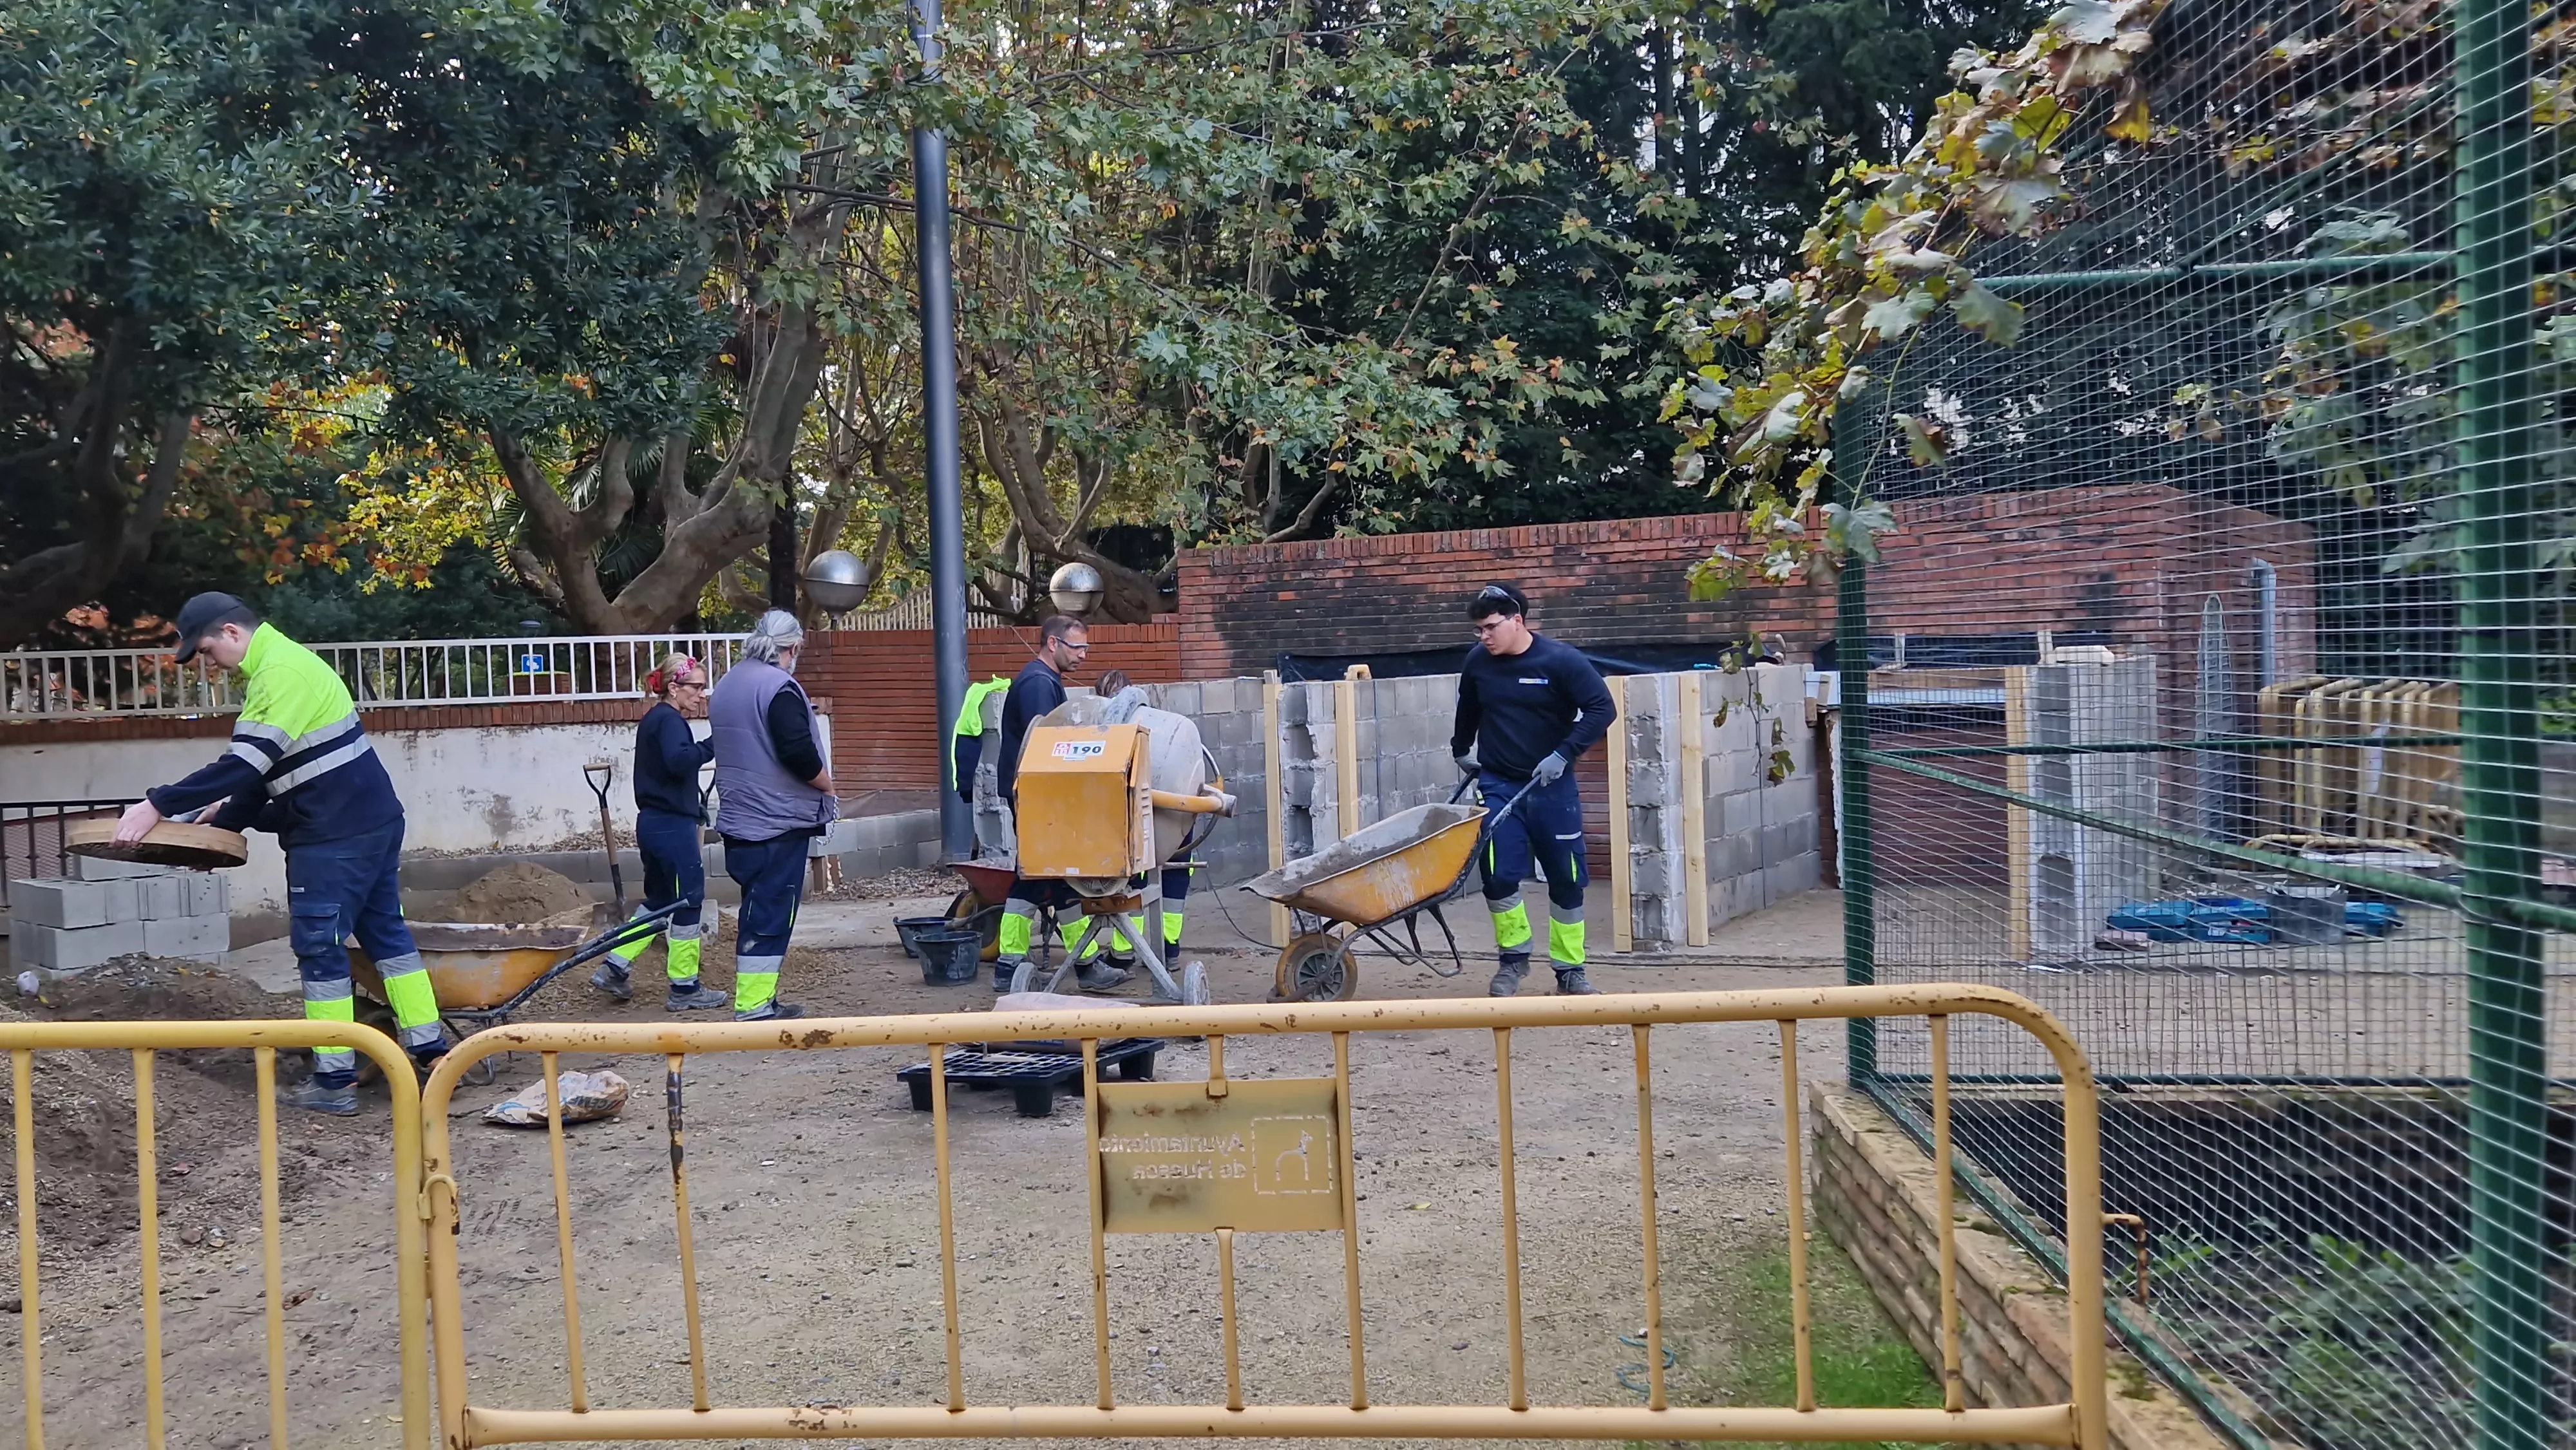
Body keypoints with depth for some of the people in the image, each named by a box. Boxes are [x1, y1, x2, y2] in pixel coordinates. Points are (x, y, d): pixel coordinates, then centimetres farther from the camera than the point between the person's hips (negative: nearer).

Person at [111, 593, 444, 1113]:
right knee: (386, 932, 13)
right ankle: (431, 1053, 15)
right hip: (373, 822, 10)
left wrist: (158, 805, -19)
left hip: (335, 837, -10)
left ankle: (335, 1083, 4)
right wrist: (223, 822, 18)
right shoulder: (280, 663, 16)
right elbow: (262, 769, 20)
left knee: (320, 949, -2)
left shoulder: (280, 673, -17)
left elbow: (243, 766, -23)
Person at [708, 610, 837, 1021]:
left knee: (758, 908, 15)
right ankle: (753, 1008, -5)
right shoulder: (780, 687, -15)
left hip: (737, 819, 9)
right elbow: (799, 753, -22)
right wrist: (827, 786, -6)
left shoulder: (726, 685, 15)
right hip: (779, 822, -9)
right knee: (771, 915, -5)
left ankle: (761, 1000, 20)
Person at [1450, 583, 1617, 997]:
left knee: (1566, 880, 5)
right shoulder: (1477, 662, -1)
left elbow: (1602, 709, -14)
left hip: (1551, 786, -2)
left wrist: (1564, 754, -20)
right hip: (1497, 785, 2)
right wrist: (1461, 749, 32)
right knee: (1500, 875, -10)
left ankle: (1570, 970, 19)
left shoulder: (1561, 660, -13)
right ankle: (1513, 957, 13)